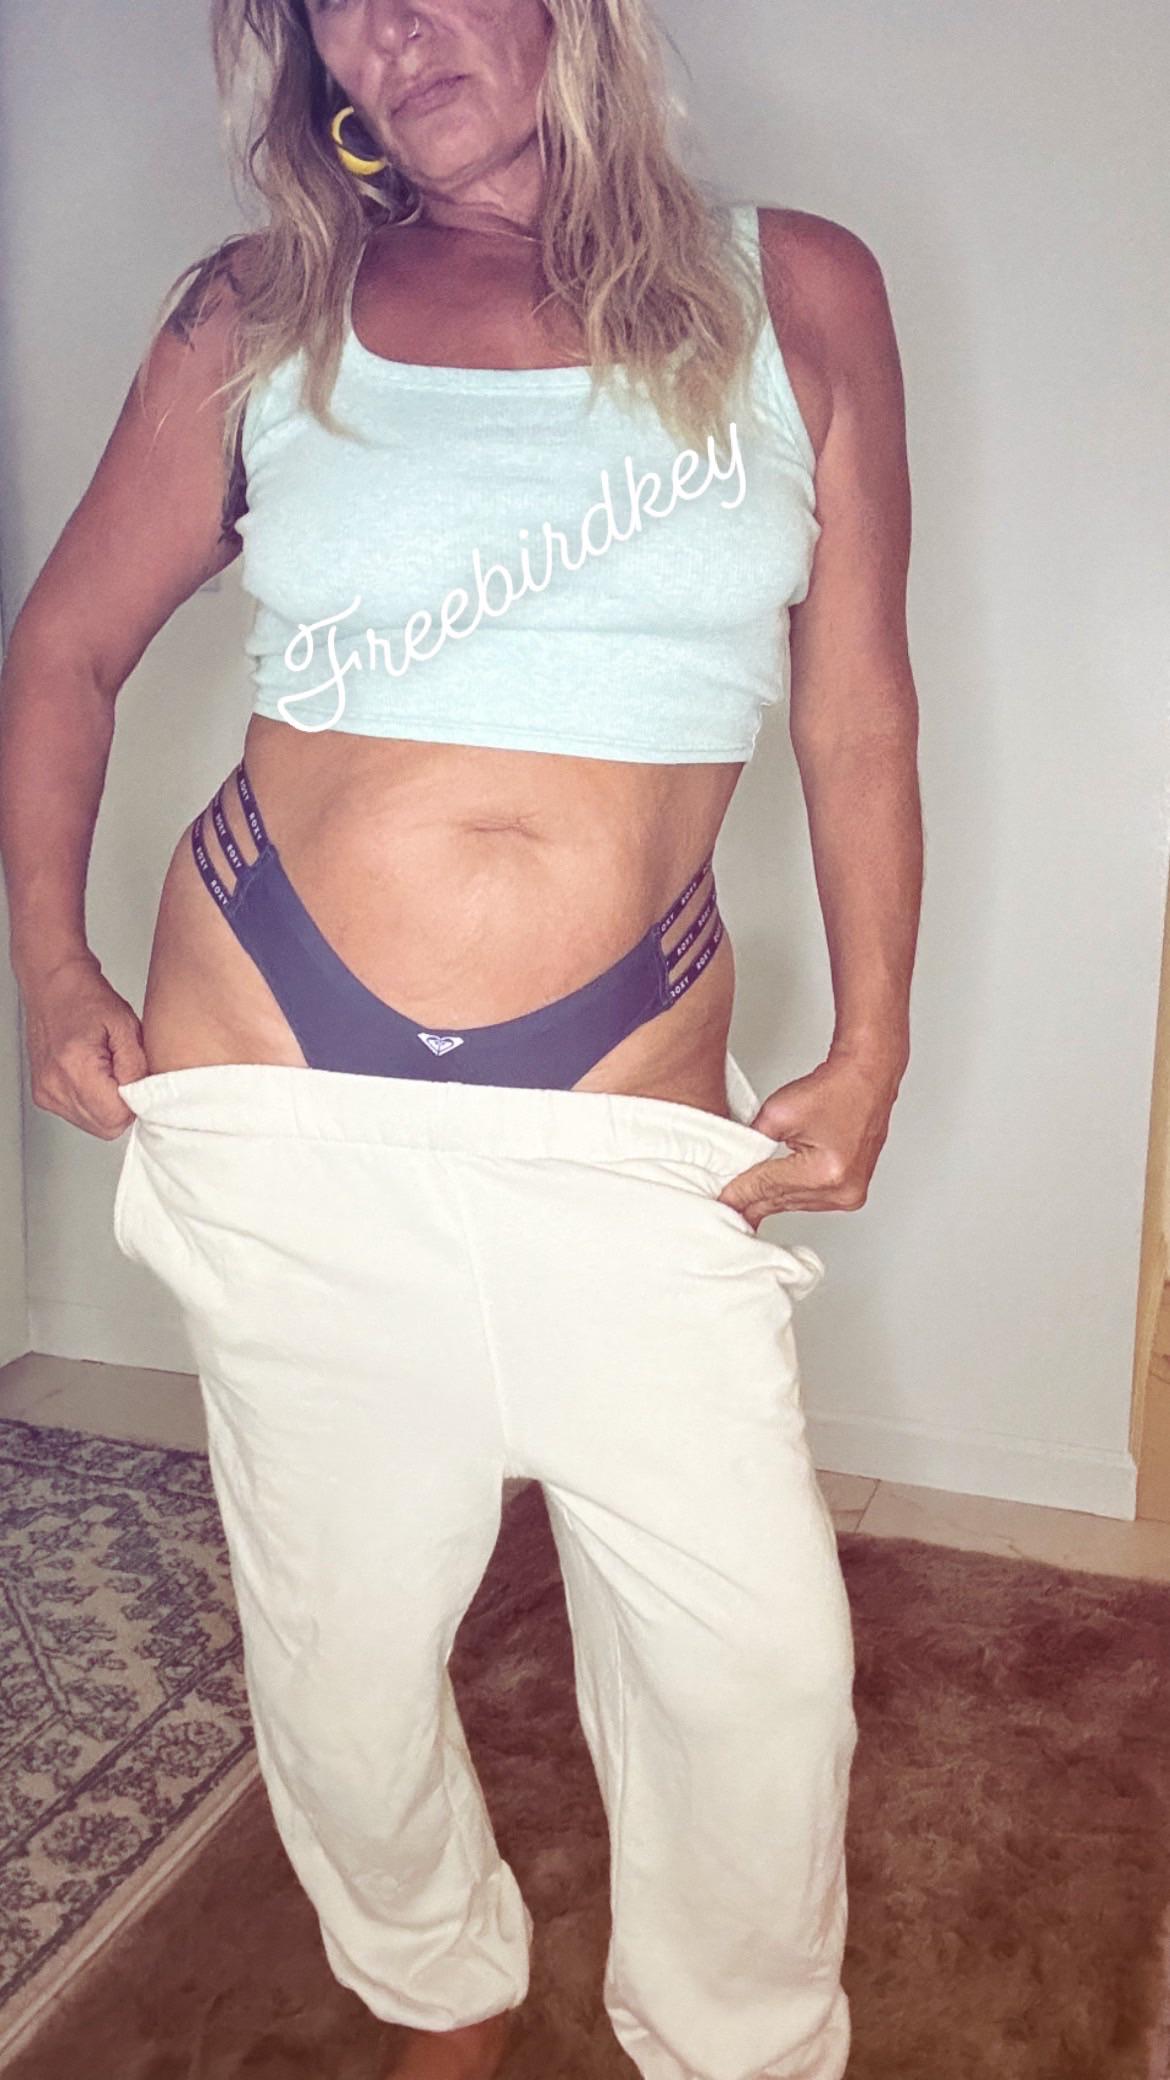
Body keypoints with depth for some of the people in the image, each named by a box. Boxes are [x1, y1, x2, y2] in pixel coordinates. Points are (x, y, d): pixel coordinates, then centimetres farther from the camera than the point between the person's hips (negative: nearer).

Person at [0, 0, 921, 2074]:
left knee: (760, 1659, 2)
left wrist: (871, 1049, 3)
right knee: (338, 1640, 13)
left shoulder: (796, 294, 6)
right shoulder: (257, 320, 6)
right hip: (276, 1085, 1)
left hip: (626, 1107, 0)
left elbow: (858, 717, 8)